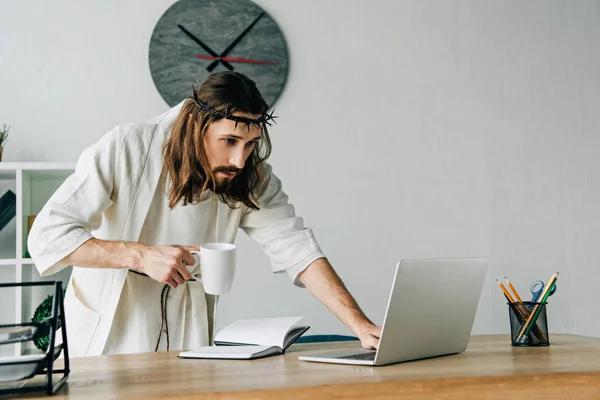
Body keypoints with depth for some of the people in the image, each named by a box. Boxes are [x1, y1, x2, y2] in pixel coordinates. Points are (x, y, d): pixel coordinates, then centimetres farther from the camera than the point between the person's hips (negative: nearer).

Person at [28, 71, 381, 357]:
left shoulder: (250, 178, -5)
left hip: (186, 342, 2)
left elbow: (298, 248, -11)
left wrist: (361, 326, -21)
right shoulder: (124, 150, -16)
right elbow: (47, 236, -17)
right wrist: (141, 255, -27)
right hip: (110, 338, -2)